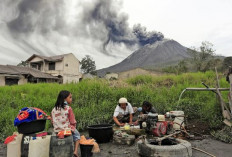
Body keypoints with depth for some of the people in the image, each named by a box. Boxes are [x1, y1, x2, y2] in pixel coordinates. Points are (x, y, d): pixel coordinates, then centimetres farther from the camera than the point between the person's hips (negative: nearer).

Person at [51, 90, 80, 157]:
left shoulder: (54, 109, 0)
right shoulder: (68, 108, -16)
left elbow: (53, 122, 7)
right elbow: (73, 122, -11)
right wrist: (73, 127, 8)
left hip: (57, 131, 5)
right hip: (68, 130, -5)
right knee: (77, 135, 27)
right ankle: (76, 151, 12)